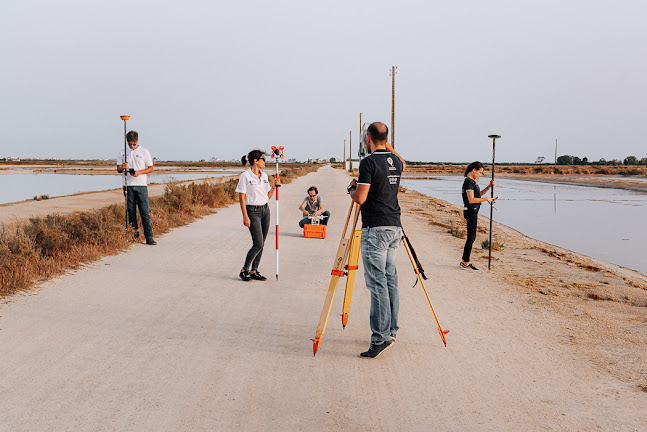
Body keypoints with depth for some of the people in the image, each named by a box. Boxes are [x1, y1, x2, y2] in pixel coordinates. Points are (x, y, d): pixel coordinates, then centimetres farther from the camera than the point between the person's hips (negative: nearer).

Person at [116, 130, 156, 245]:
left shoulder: (144, 152, 5)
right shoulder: (123, 153, 11)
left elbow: (150, 168, 5)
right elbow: (118, 169, 12)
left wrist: (139, 172, -12)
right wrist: (123, 168, -12)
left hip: (141, 185, -2)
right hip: (128, 185, 2)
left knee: (144, 212, -6)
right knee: (131, 211, 4)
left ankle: (149, 237, -8)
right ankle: (134, 235, 12)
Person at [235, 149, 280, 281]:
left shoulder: (264, 175, 10)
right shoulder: (245, 176, -11)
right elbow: (241, 197, -12)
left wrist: (275, 186, 0)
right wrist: (245, 216, -16)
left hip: (265, 211, 7)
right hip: (253, 212, -7)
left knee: (261, 244, 6)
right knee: (258, 245, -11)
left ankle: (254, 271, 15)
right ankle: (244, 270, 4)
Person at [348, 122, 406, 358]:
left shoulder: (369, 163, -13)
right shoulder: (396, 162, 11)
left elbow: (360, 198, -15)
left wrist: (352, 188, 5)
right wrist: (388, 146, 31)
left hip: (375, 229, -8)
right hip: (394, 228, 8)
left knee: (377, 282, -8)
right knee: (390, 279, 14)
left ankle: (381, 337, -11)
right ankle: (391, 329, 20)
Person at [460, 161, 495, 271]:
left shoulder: (472, 181, 14)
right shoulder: (468, 182, -17)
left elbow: (478, 194, 24)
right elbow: (471, 200, -23)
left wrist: (489, 186, 14)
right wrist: (486, 199, -15)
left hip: (474, 211, 10)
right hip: (470, 211, -10)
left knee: (471, 236, 12)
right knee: (471, 236, -5)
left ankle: (464, 261, 18)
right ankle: (466, 263, 0)